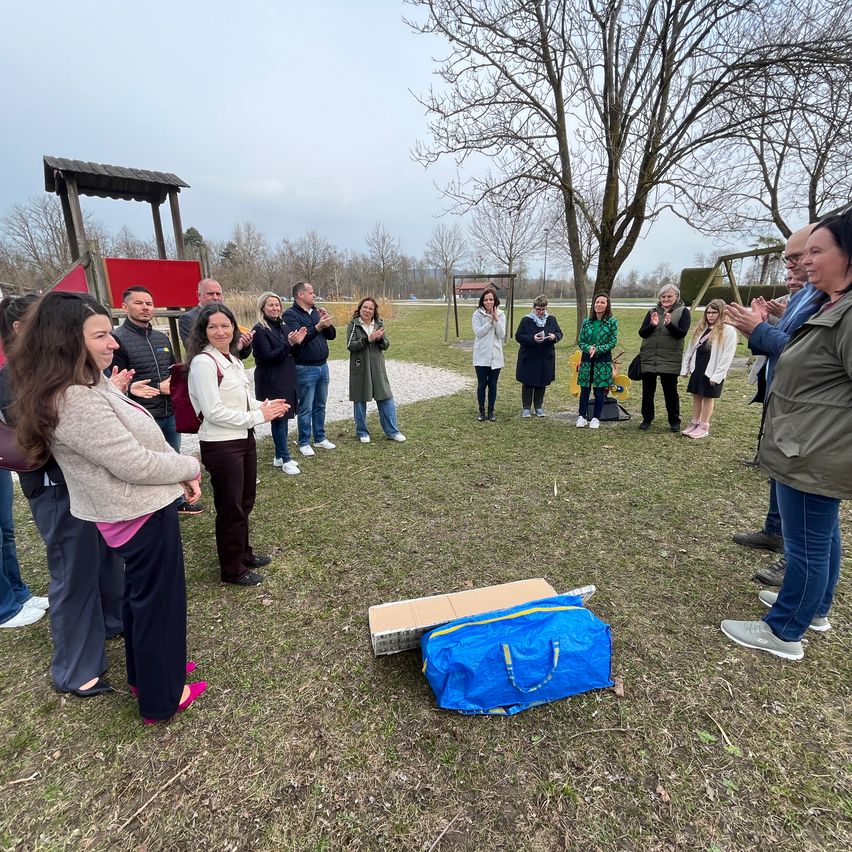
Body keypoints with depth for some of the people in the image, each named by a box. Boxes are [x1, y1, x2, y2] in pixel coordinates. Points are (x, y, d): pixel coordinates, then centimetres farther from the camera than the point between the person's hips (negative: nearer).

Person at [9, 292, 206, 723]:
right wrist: (190, 467, -11)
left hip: (134, 510, 10)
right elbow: (135, 464, -27)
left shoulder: (88, 386, 4)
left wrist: (180, 472, -2)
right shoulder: (78, 402, -29)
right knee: (158, 601, 9)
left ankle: (147, 671, 47)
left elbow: (139, 442, 8)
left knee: (139, 595, 25)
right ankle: (161, 698, 30)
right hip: (143, 513, -10)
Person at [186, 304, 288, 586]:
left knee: (245, 501, 21)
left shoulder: (233, 359, 9)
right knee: (230, 508, 7)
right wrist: (257, 416, -17)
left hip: (244, 438, 8)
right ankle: (232, 569, 26)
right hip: (220, 444, -8)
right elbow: (214, 411, -22)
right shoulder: (203, 362, -17)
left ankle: (243, 553, 41)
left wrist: (265, 406, -1)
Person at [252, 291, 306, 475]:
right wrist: (289, 344, -24)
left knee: (283, 418, 11)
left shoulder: (283, 326, 12)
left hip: (286, 379, 7)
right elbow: (268, 356, -17)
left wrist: (297, 341, -1)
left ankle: (280, 456, 22)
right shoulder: (260, 330, -10)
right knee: (278, 419, -2)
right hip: (271, 382, -7)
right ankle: (285, 460, 7)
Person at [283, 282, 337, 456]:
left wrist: (327, 321, -8)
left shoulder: (316, 312, 11)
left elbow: (331, 335, 8)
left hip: (323, 366, 6)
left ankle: (320, 438, 27)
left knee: (320, 406, 14)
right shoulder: (290, 314, -8)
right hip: (305, 368, -6)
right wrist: (318, 327, -31)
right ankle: (304, 442, 15)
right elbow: (298, 337, -23)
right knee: (306, 408, 2)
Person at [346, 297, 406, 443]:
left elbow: (386, 345, 5)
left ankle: (392, 431, 14)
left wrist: (380, 339, -17)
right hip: (360, 368, -3)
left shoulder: (379, 324, 7)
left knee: (386, 398, 3)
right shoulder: (353, 325, -3)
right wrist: (368, 339, -23)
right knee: (360, 400, 6)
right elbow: (350, 345, -13)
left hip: (377, 368, 3)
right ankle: (362, 432, 22)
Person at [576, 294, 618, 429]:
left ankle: (596, 418, 13)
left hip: (603, 360, -2)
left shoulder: (612, 322, -2)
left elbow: (613, 342, -5)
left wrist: (598, 349, -18)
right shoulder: (586, 321, 4)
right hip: (587, 359, 2)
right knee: (584, 389, 5)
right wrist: (588, 348, -15)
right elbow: (580, 341, 4)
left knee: (600, 390, 2)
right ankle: (582, 417, 14)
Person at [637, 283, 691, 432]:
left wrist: (669, 324, -27)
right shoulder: (652, 312, 11)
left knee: (670, 391, 3)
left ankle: (674, 421, 16)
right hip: (648, 358, 3)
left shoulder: (683, 311, 3)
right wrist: (652, 325, -17)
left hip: (669, 360, -3)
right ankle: (647, 419, 21)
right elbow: (641, 333, 2)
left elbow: (682, 333, -10)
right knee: (647, 390, 8)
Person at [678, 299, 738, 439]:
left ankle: (704, 427, 12)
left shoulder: (728, 331, -9)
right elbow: (691, 348, 13)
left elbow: (727, 356, -14)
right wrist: (685, 367, 8)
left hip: (712, 372, -6)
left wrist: (717, 376, -18)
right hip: (697, 368, 6)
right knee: (696, 396, 11)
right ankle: (694, 423, 21)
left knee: (708, 397, 3)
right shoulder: (700, 328, 11)